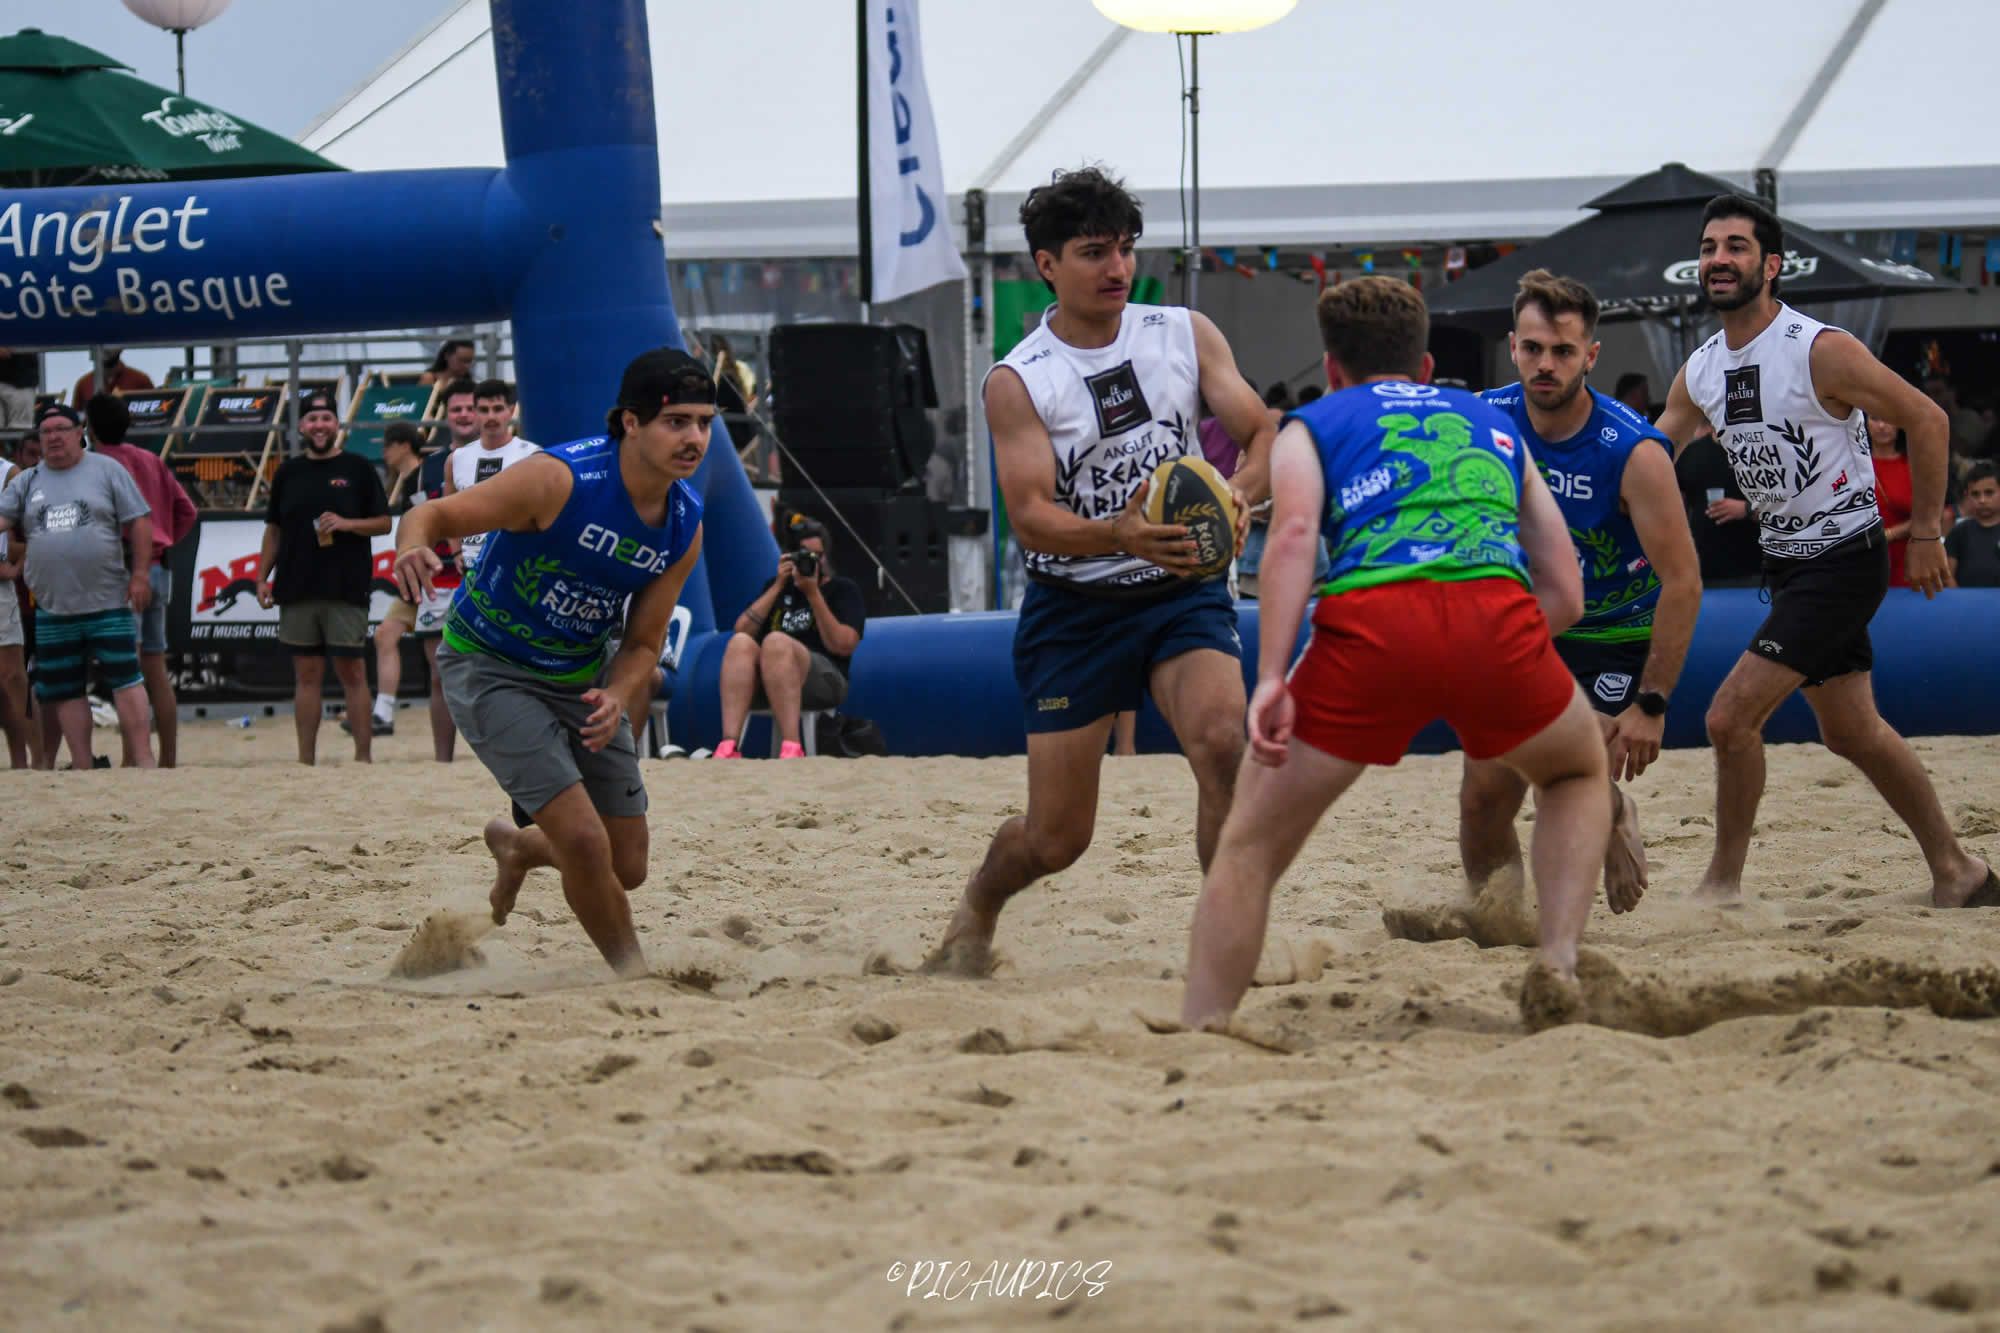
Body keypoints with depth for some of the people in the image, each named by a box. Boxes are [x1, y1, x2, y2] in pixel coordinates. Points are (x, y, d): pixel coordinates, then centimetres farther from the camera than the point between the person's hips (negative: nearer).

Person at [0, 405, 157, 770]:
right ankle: (82, 767, 12)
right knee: (65, 689, 6)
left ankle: (143, 760, -6)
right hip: (52, 608, 4)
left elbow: (138, 522, 1)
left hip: (107, 602, -4)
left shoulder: (106, 470, 2)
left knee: (125, 680, -7)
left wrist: (140, 573, -7)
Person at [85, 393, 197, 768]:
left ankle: (132, 760, -13)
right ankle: (168, 760, 11)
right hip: (159, 569, 7)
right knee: (157, 670, 10)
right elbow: (186, 511, 15)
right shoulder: (152, 461, 15)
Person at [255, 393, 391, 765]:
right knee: (306, 674, 5)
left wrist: (346, 524, -15)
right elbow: (273, 530, 17)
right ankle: (305, 759, 7)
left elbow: (384, 523, 2)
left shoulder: (357, 469, 3)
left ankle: (363, 755, -1)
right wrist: (262, 577, 9)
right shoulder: (288, 472, 12)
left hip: (346, 590, -3)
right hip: (296, 591, 3)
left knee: (352, 671, -2)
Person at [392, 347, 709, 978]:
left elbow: (643, 642, 2)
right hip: (489, 667, -6)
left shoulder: (686, 525, -7)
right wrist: (413, 546, -47)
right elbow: (433, 515, -23)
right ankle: (634, 973, 7)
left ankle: (515, 847, 40)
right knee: (585, 841, -19)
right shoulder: (560, 479, -26)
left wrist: (618, 699, -20)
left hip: (582, 680, 6)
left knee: (626, 867, 8)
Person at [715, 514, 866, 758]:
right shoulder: (778, 587, 26)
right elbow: (742, 630, 10)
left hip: (825, 680, -4)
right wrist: (779, 587, 5)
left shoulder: (843, 590, 15)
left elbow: (843, 646, -4)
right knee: (741, 643, -30)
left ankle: (791, 747, -49)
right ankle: (728, 745, -48)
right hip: (761, 682, 4)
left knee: (776, 642, -35)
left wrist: (813, 593, -6)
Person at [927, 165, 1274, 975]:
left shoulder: (1187, 336, 0)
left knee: (1222, 742, -28)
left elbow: (1262, 436, 0)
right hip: (1073, 608, -1)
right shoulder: (1017, 383, -8)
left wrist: (1239, 496, -24)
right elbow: (1029, 515, -17)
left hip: (1182, 589, 2)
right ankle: (977, 907, 36)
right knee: (1056, 839, 2)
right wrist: (1120, 533, -37)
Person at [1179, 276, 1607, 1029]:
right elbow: (1566, 597, 29)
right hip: (1496, 610, 2)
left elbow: (1294, 533, 1)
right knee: (1579, 772, 32)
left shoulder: (1314, 424, 25)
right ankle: (1560, 959, 12)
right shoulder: (1495, 424, 35)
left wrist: (1272, 678, -7)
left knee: (1250, 846, 12)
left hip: (1370, 623, -2)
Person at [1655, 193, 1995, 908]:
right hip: (1787, 562, 8)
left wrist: (1924, 534, -12)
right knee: (1852, 732, 16)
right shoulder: (1699, 373, 3)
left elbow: (1927, 420, -13)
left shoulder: (1821, 351, -18)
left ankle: (1723, 883, -2)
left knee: (1732, 716, -15)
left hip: (1845, 559, -8)